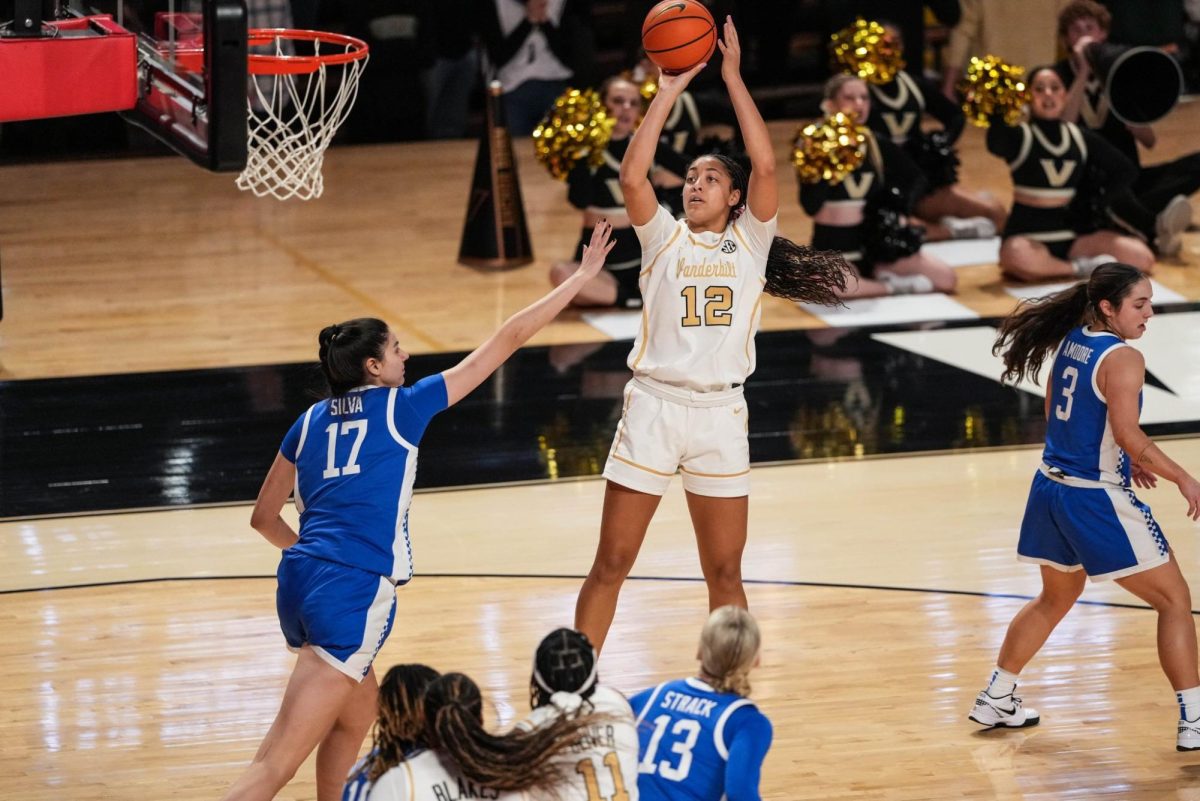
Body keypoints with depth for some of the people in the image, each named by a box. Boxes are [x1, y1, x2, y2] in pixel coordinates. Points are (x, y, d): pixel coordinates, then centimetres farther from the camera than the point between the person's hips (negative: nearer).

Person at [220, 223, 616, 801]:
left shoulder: (311, 422, 16)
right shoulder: (402, 406, 2)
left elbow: (264, 518, 22)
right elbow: (506, 341, 7)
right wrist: (581, 278, 15)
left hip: (299, 580, 7)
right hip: (356, 594, -7)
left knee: (359, 710, 30)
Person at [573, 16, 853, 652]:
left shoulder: (749, 241, 7)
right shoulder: (664, 238, 7)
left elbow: (765, 165, -8)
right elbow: (631, 176, -11)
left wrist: (732, 76, -8)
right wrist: (669, 90, -10)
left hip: (720, 413, 0)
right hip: (653, 405, 0)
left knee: (724, 572, 8)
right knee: (611, 564, 1)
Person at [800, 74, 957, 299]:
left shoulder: (877, 144, 1)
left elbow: (917, 178, 17)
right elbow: (811, 206, -21)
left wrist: (904, 203, -2)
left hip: (874, 241, 4)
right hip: (833, 247, -4)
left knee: (945, 277, -13)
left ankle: (878, 274, 4)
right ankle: (894, 286, -16)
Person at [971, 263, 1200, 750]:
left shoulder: (1069, 343, 7)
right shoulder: (1123, 358, -18)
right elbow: (1129, 435, -24)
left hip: (1052, 489, 8)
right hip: (1097, 500, -8)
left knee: (1056, 598, 28)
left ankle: (995, 700, 34)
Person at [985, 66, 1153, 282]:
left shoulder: (1080, 137, 9)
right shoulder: (1020, 136, -6)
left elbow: (1124, 169, 18)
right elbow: (995, 145, -31)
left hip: (1073, 232, 5)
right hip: (1028, 234, -5)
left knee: (1142, 257, -14)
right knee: (1019, 258, -43)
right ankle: (1079, 268, -16)